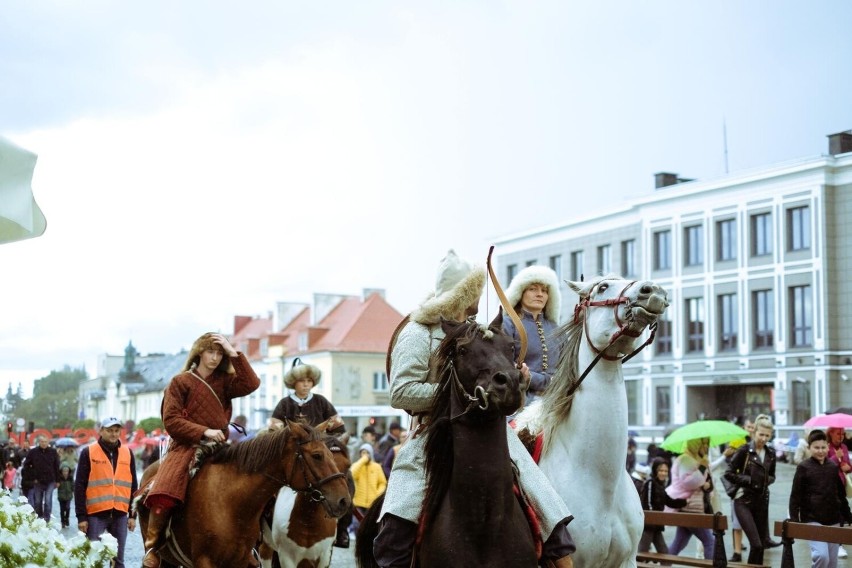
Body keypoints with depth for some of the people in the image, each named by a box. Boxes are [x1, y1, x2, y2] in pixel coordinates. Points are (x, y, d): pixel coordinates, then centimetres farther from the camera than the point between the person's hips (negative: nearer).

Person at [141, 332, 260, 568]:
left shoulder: (224, 382, 13)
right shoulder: (180, 382, 4)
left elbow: (251, 384, -6)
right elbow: (171, 421, -4)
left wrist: (234, 353, -5)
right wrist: (204, 431, -15)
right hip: (186, 447, -4)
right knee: (164, 494, -29)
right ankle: (151, 547, -16)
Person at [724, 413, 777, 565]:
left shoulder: (771, 453, 6)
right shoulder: (744, 450, -9)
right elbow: (729, 473, -9)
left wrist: (767, 481, 0)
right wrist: (748, 480, -14)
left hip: (762, 501, 5)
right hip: (744, 501, -5)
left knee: (761, 544, 8)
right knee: (756, 544, -14)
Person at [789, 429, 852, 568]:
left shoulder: (834, 467, 7)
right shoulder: (803, 468, -4)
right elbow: (795, 496, -4)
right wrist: (794, 520, -10)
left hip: (833, 521, 4)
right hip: (812, 520, -4)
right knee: (821, 555, -21)